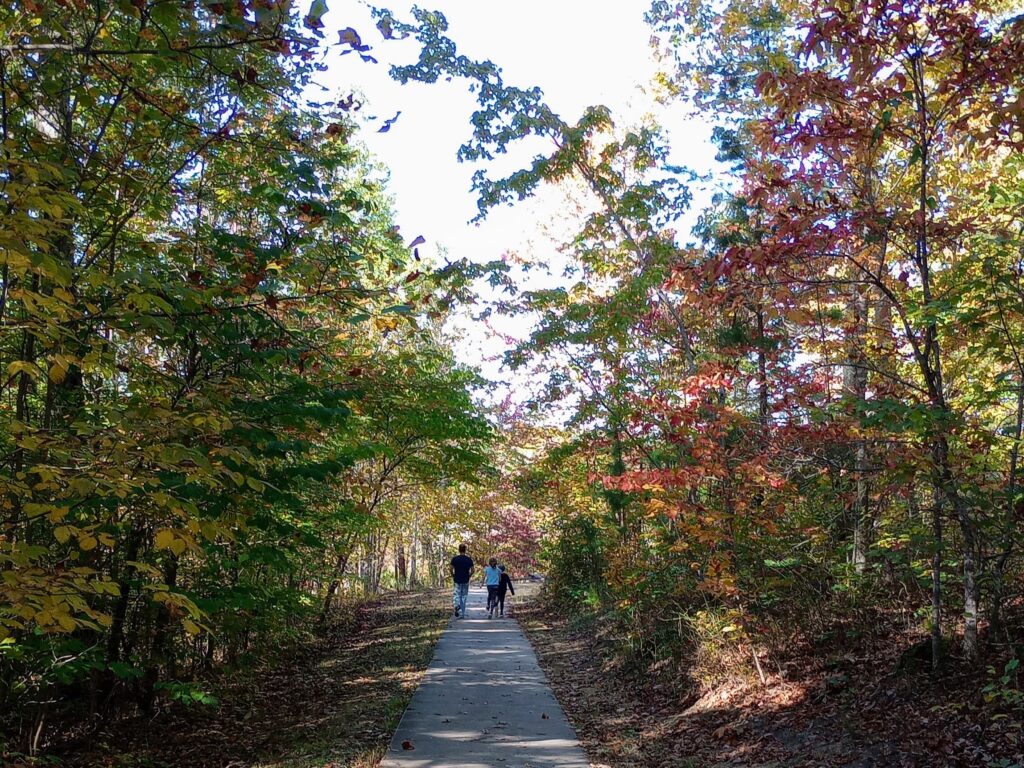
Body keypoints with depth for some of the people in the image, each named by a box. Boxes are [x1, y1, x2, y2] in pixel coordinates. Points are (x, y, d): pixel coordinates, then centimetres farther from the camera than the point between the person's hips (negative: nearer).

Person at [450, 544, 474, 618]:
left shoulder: (454, 559, -5)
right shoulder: (469, 559, -2)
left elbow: (451, 569, -9)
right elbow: (473, 570, -4)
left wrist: (453, 576, 7)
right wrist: (468, 576, 11)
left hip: (457, 580, -1)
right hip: (465, 581, 1)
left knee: (456, 595, 9)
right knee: (464, 597, 9)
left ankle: (457, 605, -21)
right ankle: (462, 614, 10)